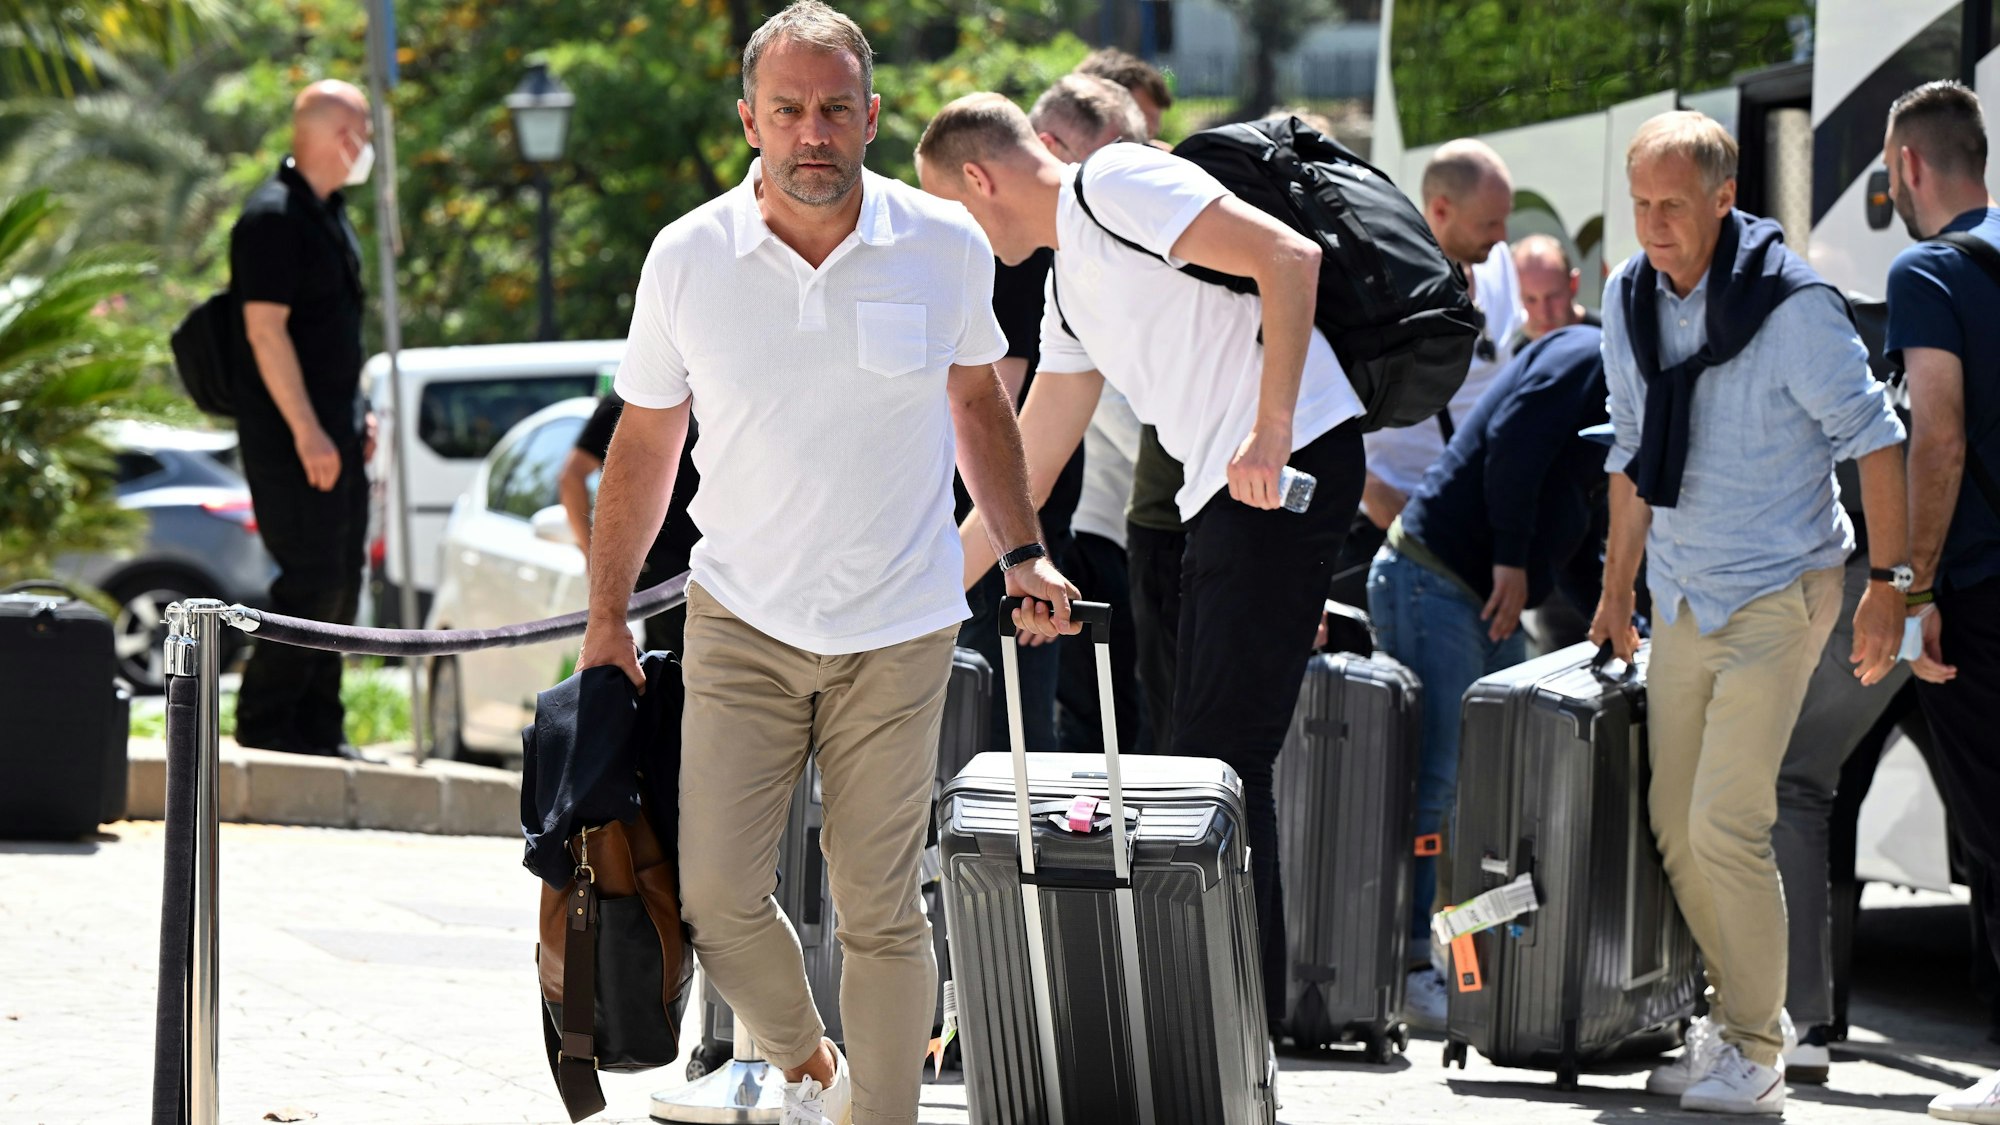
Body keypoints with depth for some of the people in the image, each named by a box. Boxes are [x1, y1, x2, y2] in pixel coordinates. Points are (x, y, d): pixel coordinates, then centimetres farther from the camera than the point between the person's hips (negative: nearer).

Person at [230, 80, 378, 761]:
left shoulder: (330, 213, 15)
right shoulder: (274, 217, -16)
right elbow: (265, 328, -20)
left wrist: (357, 416, 19)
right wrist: (307, 431, -23)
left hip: (334, 425, 10)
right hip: (289, 430, -10)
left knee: (342, 577, 10)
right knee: (312, 577, -11)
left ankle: (319, 728, 15)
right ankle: (264, 723, -3)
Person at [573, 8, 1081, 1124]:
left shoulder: (946, 248, -4)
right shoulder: (687, 259, -5)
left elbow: (978, 399, 14)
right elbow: (645, 441, 6)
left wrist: (1025, 550, 7)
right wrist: (608, 617, 7)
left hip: (898, 633, 0)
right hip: (742, 622, 1)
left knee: (879, 909, 1)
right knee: (715, 893, -5)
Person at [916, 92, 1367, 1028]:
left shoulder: (1118, 186, -7)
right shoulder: (1068, 284, 22)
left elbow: (1289, 258, -18)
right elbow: (1024, 469, 28)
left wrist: (1270, 431, -23)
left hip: (1295, 459, -10)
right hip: (1224, 493, 10)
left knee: (1225, 755, -11)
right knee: (1203, 750, 11)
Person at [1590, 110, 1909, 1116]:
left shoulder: (1792, 303, -17)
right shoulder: (1628, 300, 3)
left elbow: (1871, 436, -10)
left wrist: (1888, 582, -11)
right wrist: (1617, 590, 20)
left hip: (1778, 593, -7)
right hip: (1682, 601, 7)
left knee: (1727, 825, -13)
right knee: (1675, 826, 8)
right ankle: (1736, 1008, 24)